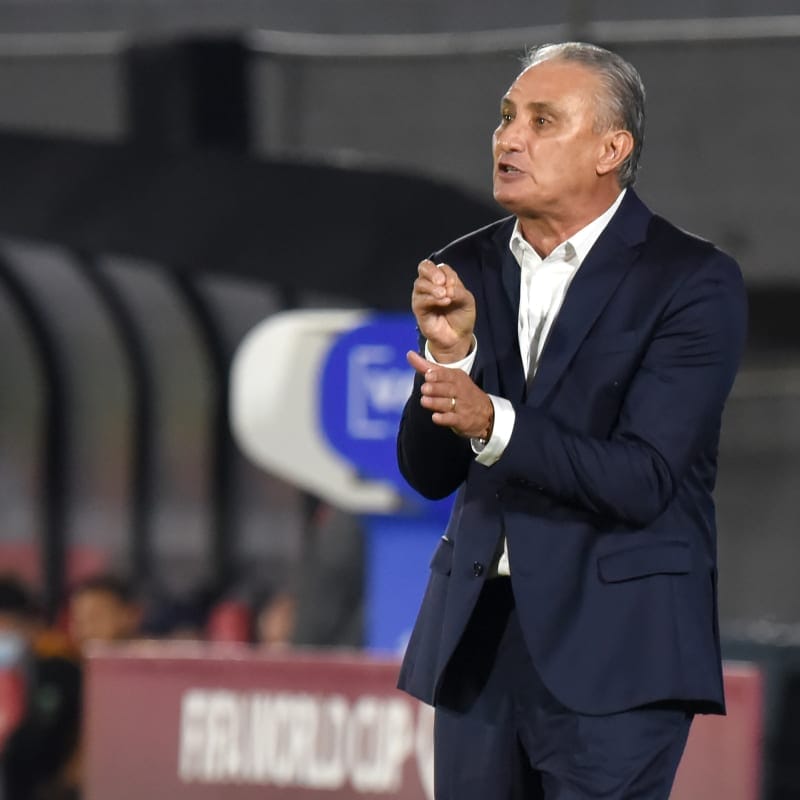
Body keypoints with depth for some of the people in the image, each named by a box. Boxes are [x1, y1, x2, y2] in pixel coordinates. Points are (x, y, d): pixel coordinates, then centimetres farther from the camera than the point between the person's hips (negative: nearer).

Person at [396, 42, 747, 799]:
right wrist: (451, 352, -11)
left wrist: (492, 423, -29)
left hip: (613, 646, -5)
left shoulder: (692, 281, -8)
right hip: (477, 632, 5)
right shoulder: (465, 272, 9)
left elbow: (644, 481, -16)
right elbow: (429, 473, 8)